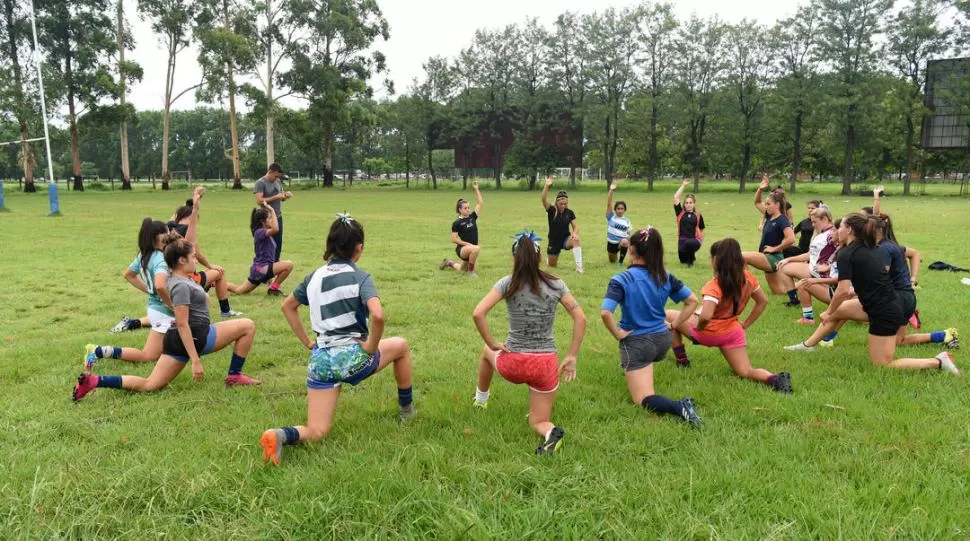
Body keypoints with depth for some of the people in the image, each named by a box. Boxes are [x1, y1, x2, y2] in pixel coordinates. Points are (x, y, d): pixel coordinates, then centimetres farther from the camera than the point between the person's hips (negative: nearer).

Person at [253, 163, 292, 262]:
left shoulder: (278, 182, 11)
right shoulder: (260, 183, -10)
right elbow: (259, 201, -19)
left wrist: (286, 195, -2)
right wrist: (275, 197, -22)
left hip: (278, 217, 7)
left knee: (278, 244, 9)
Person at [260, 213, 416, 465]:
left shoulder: (314, 277, 10)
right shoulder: (360, 277, -9)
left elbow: (287, 306, 23)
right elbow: (378, 316, -26)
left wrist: (307, 342, 21)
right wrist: (372, 347, -10)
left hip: (319, 359, 5)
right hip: (351, 356, -4)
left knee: (316, 433, 9)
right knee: (400, 345, 26)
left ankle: (282, 435, -24)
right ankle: (406, 409, 36)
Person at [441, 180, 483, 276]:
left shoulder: (472, 217, 3)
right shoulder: (457, 223, -11)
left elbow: (480, 203, 2)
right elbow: (454, 239, -13)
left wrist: (476, 189, -3)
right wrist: (468, 244, -20)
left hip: (471, 249, 7)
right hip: (461, 249, -7)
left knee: (462, 268, 23)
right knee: (476, 249, -37)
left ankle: (449, 263, 51)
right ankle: (471, 271, -20)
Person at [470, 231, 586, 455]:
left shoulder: (508, 283, -6)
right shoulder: (556, 284, 0)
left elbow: (478, 314, -16)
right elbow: (581, 319, -1)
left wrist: (492, 344, -4)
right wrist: (572, 356, 3)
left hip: (513, 364, -1)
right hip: (546, 364, 1)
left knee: (487, 352, 36)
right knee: (538, 422, 17)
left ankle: (481, 399, 52)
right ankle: (550, 433, -16)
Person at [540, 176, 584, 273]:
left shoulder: (569, 212, -5)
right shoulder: (551, 210, -12)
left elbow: (576, 226, -3)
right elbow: (544, 200, -29)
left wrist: (575, 233, -27)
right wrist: (547, 186, -43)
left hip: (566, 239, 1)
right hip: (554, 241, 0)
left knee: (575, 240, -35)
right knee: (552, 265, 9)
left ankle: (579, 266, -33)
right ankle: (550, 257, 49)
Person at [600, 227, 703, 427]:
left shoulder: (622, 280, -17)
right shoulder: (666, 277, -2)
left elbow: (605, 313, -30)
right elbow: (692, 301, 3)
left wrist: (618, 334, -14)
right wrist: (674, 325, 9)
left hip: (636, 343, -5)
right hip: (662, 340, 5)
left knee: (644, 399, -1)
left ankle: (679, 407, -26)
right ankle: (629, 369, 46)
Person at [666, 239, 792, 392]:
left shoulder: (715, 285, -26)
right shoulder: (747, 277, -4)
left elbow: (706, 316, -38)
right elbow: (763, 301, 9)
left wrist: (699, 327, -17)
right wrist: (746, 324, 14)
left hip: (710, 333, -6)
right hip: (734, 332, 6)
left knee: (668, 316, 13)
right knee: (746, 372, 14)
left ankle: (682, 361, 19)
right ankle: (775, 379, -18)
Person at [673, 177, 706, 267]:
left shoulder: (698, 216, 3)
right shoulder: (680, 213, 5)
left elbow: (701, 230, 13)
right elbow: (676, 198, -3)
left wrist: (700, 241, 4)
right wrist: (683, 186, -1)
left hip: (694, 240, -2)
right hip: (682, 239, 2)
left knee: (689, 243, -38)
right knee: (683, 260, -4)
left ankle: (691, 260, -7)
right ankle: (690, 255, 36)